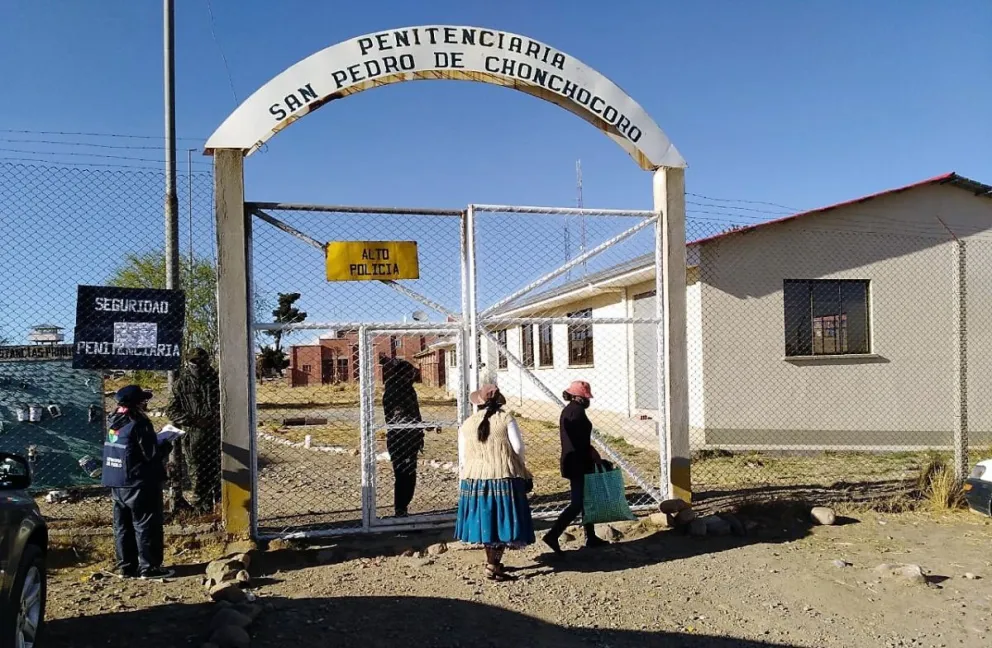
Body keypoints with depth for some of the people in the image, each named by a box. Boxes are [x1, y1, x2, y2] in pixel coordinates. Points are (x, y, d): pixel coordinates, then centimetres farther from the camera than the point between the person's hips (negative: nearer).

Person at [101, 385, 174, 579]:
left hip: (117, 483, 8)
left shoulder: (114, 422, 7)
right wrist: (167, 445, 0)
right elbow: (152, 454, -18)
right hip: (139, 484, -8)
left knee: (123, 526, 13)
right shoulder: (138, 423, -18)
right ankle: (149, 567, 4)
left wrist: (156, 441, 15)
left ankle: (126, 566, 20)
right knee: (146, 526, 0)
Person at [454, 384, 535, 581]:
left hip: (475, 479, 4)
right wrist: (520, 466, 12)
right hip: (504, 478, -4)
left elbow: (462, 458, 7)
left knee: (486, 520, 15)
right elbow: (518, 448, -8)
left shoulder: (466, 425, 3)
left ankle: (492, 562, 26)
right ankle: (492, 566, 0)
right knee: (502, 522, 3)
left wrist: (462, 481, 17)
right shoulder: (506, 420, -6)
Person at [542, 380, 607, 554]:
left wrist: (591, 451, 14)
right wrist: (593, 453, -9)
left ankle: (591, 538, 26)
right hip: (580, 464, -10)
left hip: (572, 462, 10)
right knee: (578, 503, -6)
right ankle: (553, 535, -10)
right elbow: (581, 442, -21)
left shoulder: (567, 410, 13)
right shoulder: (577, 411, -17)